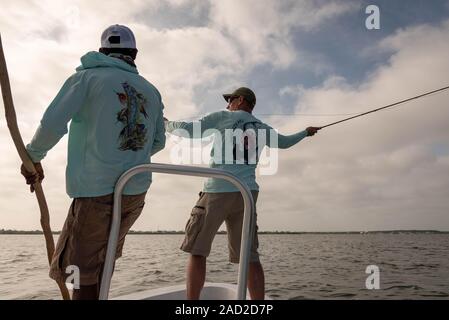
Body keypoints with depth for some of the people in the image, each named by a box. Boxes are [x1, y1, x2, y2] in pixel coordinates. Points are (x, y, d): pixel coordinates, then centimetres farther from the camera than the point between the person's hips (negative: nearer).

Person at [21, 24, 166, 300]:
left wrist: (33, 158, 6)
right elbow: (158, 142, 18)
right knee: (103, 261, 20)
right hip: (137, 193, 5)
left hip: (96, 191, -5)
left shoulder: (88, 77, 1)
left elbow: (52, 124, -10)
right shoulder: (151, 91, 13)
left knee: (82, 273, 3)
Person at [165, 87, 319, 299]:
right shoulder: (262, 128, 19)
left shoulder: (224, 117, 6)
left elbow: (187, 130, 2)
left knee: (197, 251, 2)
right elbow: (284, 142, 36)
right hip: (247, 193, 5)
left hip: (218, 190, -5)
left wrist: (167, 124, 21)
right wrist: (306, 132, 55)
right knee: (249, 256, 6)